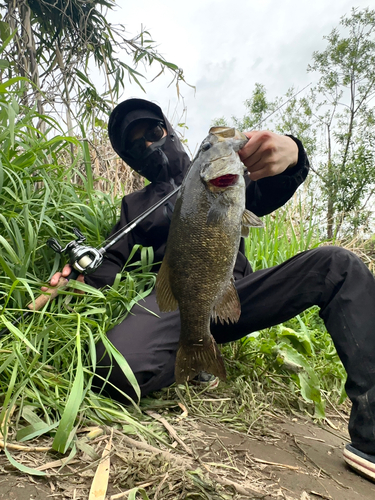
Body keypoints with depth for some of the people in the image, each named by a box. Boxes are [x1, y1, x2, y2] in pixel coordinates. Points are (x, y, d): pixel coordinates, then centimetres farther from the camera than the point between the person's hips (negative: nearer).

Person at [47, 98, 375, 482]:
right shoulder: (135, 205, 24)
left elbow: (269, 193, 1)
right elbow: (112, 263, 15)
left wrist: (289, 154, -24)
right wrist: (80, 278, -10)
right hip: (176, 296, -1)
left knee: (338, 265, -20)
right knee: (120, 365, -34)